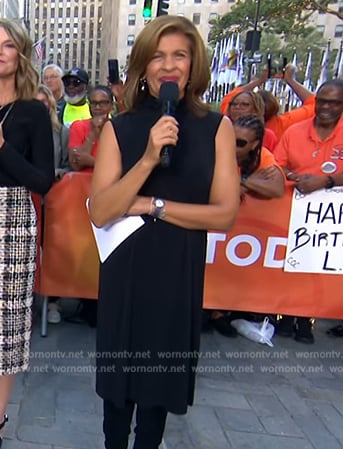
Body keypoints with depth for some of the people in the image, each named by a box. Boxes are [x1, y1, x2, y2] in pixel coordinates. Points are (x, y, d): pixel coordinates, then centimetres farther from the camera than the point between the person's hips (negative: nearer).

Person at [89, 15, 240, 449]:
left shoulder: (216, 127, -4)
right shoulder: (119, 128, -5)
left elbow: (225, 213, -8)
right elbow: (99, 213, -13)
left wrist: (152, 206, -14)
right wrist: (148, 159, -23)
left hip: (181, 272, 1)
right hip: (125, 269, 0)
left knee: (163, 372, 16)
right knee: (119, 368, 15)